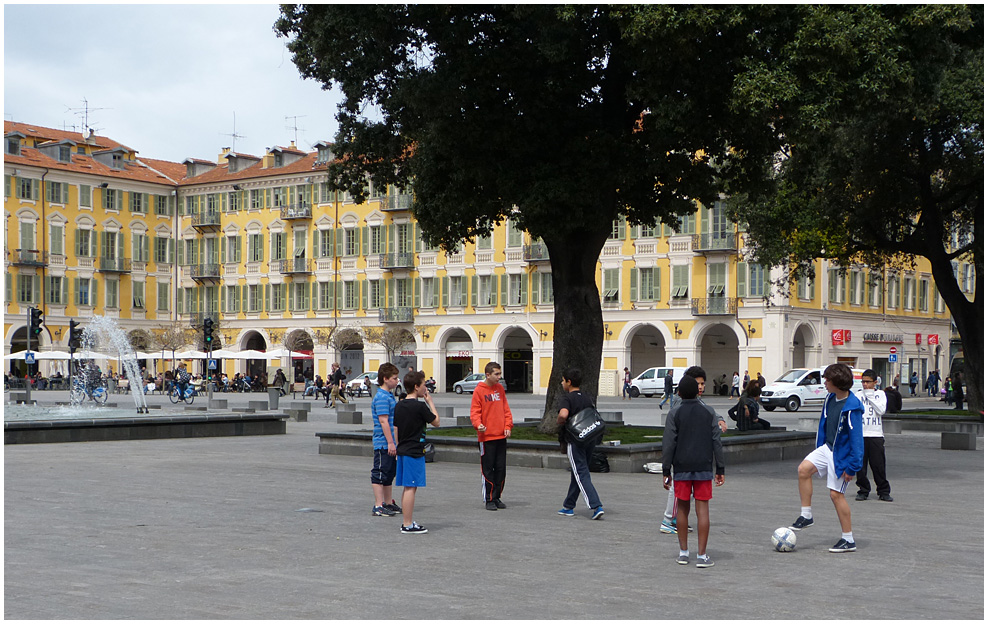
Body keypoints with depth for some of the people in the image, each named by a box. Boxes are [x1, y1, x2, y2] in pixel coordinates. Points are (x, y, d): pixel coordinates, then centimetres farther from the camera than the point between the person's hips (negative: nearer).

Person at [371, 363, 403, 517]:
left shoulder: (390, 396, 15)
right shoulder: (381, 397, -15)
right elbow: (383, 421, -20)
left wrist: (395, 442, 25)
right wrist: (390, 442, -21)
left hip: (390, 444, 10)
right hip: (383, 444, -10)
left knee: (389, 474, 16)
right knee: (379, 473, -4)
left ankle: (388, 503, 25)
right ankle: (378, 506, -1)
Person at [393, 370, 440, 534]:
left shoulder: (399, 405, 9)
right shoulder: (420, 406, -14)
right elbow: (436, 422, -3)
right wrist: (430, 401, 4)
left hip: (402, 451, 8)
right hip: (414, 452, -8)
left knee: (408, 488, 14)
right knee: (411, 488, -6)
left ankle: (406, 522, 19)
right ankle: (408, 525, -6)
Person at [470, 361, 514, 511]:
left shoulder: (500, 388, 10)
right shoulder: (479, 390, -7)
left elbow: (505, 409, 13)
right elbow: (474, 412, -9)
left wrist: (508, 426, 1)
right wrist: (478, 424, -27)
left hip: (501, 436, 5)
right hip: (486, 437, -5)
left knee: (501, 469, 8)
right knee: (488, 469, 0)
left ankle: (497, 497, 18)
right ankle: (488, 500, 7)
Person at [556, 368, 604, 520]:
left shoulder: (566, 398, -10)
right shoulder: (588, 399, 12)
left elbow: (563, 414, -28)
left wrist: (558, 422, -9)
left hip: (574, 441, -7)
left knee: (581, 475, -8)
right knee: (576, 473, 17)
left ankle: (596, 506, -20)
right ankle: (569, 507, 27)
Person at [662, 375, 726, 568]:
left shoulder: (675, 413, -1)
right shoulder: (708, 411, 4)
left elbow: (668, 444, -4)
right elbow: (716, 441, 3)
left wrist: (666, 471, 0)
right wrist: (720, 469, 8)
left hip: (682, 468, 0)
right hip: (704, 468, 0)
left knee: (682, 508, 10)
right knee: (703, 509, -1)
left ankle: (683, 552, 14)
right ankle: (702, 555, -3)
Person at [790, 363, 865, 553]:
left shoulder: (852, 408, -24)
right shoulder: (831, 398, 1)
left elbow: (856, 439, -21)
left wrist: (852, 467, -20)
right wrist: (820, 446, 22)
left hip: (842, 454, -7)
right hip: (827, 448, 7)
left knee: (836, 494, -3)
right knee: (804, 469, -14)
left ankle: (848, 540, 9)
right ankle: (806, 516, -2)